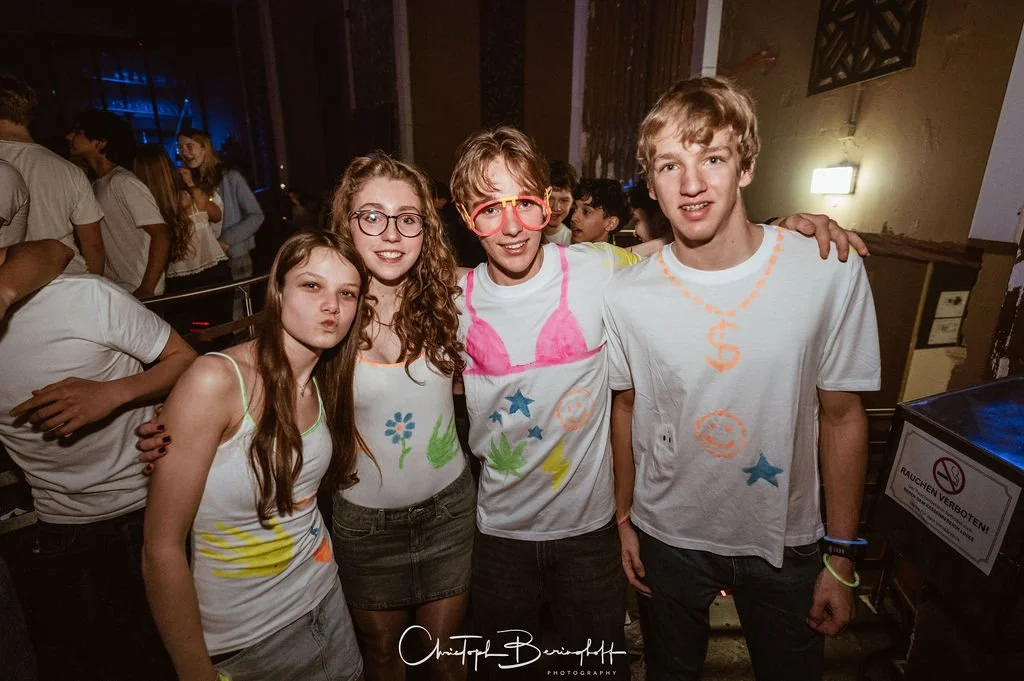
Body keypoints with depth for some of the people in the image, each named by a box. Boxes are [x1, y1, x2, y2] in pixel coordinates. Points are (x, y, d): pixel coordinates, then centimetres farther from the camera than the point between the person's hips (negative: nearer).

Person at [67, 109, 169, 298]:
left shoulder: (123, 182, -12)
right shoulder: (97, 185, 12)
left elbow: (161, 237, -19)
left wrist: (145, 291, -22)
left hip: (135, 292, -7)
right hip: (111, 291, 8)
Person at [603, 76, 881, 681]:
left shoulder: (833, 273, -17)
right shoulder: (625, 295, -16)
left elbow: (842, 417, -8)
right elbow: (628, 409, -2)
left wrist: (842, 560, -2)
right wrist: (624, 520, 6)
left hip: (784, 540, 0)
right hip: (668, 535, 1)